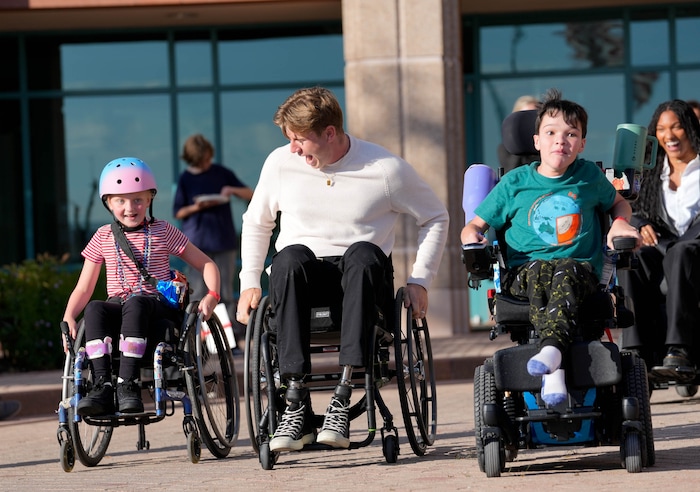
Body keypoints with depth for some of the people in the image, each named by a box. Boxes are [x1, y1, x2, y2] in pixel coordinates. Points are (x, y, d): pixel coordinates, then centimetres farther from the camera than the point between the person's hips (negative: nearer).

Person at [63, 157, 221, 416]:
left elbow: (206, 264, 9)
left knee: (135, 304, -38)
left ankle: (127, 385, -43)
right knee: (94, 309, -33)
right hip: (118, 306, 2)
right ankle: (102, 387, -41)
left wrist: (212, 295, -10)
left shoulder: (163, 232, 7)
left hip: (158, 306, -2)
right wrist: (68, 317, -6)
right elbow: (83, 288, 12)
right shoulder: (103, 237, 12)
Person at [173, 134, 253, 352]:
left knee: (226, 292, 1)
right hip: (197, 242, -1)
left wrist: (233, 190, -10)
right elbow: (178, 213, 6)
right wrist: (196, 207, -13)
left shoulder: (222, 173, 7)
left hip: (224, 241, 1)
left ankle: (233, 336, 2)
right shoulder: (186, 179, 5)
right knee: (198, 294, -4)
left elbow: (250, 195, 10)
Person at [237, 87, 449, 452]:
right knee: (290, 257, -36)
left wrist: (419, 281, 0)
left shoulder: (386, 169, -4)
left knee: (364, 253, -38)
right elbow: (256, 223, 19)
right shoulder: (281, 163, 3)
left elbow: (435, 218, 9)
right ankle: (297, 405, -39)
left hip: (361, 274, -1)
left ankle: (342, 400, -42)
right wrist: (250, 283, 10)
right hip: (303, 273, 1)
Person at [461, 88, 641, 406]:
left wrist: (620, 223, 9)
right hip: (523, 270, 0)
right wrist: (472, 237, -7)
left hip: (581, 267, 0)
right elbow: (476, 225, 17)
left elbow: (618, 203, 31)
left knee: (565, 273, -37)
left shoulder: (589, 176, 13)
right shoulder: (515, 183, 11)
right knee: (540, 274, -37)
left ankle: (551, 350, -60)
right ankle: (554, 371, -54)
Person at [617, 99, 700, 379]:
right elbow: (633, 211, 18)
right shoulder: (652, 175, 23)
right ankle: (638, 353, -41)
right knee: (634, 258, -31)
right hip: (665, 247, 4)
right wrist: (642, 226, -6)